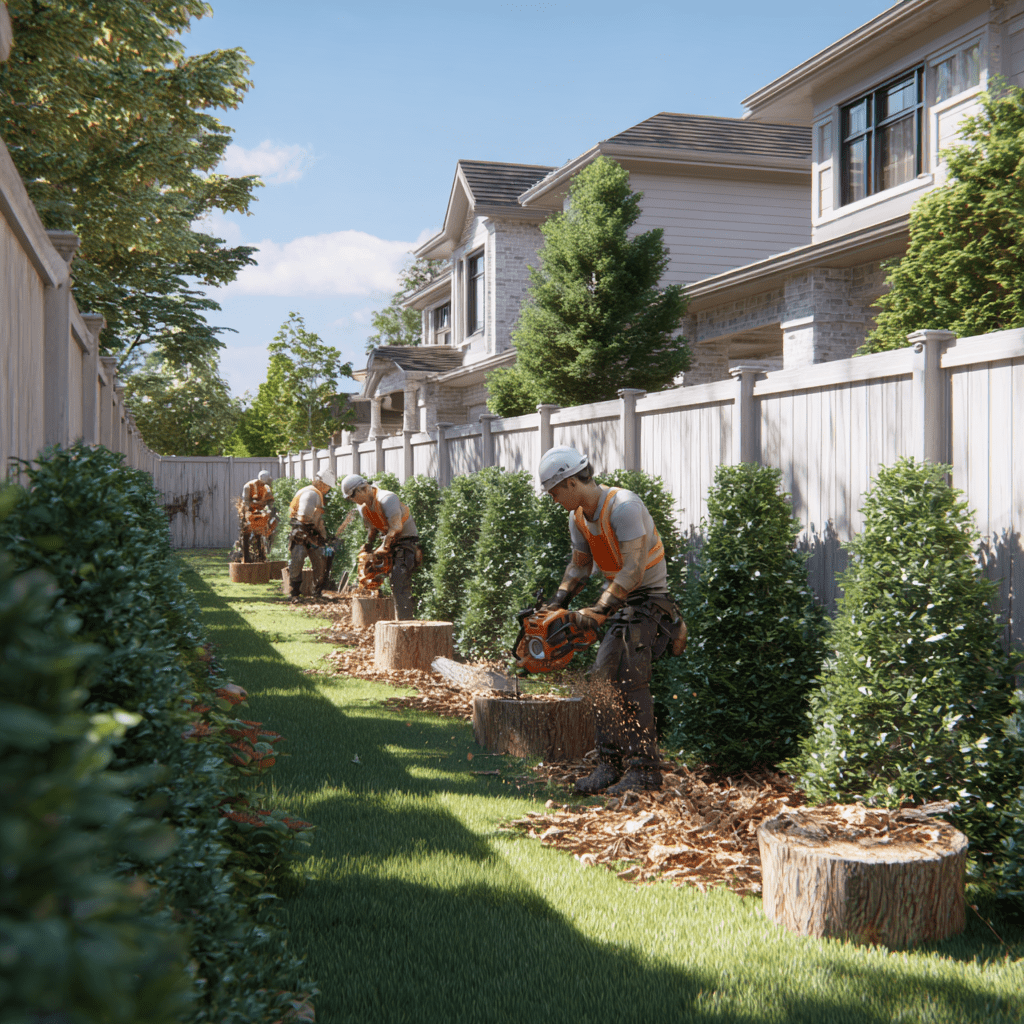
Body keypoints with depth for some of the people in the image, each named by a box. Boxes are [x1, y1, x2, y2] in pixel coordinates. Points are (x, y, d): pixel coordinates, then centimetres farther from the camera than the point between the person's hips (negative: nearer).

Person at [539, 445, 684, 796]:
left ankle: (644, 769, -12)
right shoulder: (578, 519, 4)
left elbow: (633, 570, -28)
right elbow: (579, 566, 17)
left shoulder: (624, 507, -24)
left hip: (648, 599, -9)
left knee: (629, 678, -17)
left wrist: (598, 610, -30)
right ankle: (610, 764, 7)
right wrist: (557, 603, 4)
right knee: (602, 680, 1)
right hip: (620, 601, 9)